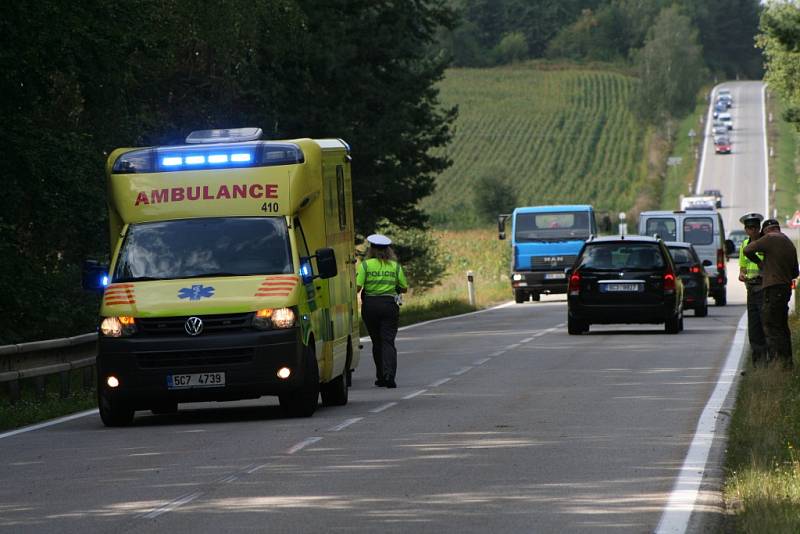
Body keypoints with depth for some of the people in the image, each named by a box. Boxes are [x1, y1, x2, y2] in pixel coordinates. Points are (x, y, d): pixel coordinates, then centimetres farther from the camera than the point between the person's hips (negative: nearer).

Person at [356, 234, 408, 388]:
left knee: (377, 342, 13)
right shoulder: (395, 266, 3)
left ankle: (381, 377, 17)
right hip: (390, 304, 0)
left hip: (370, 305, 0)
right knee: (388, 341, -2)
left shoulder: (365, 265, -3)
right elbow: (404, 288, 7)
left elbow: (357, 287, -13)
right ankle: (389, 374, -21)